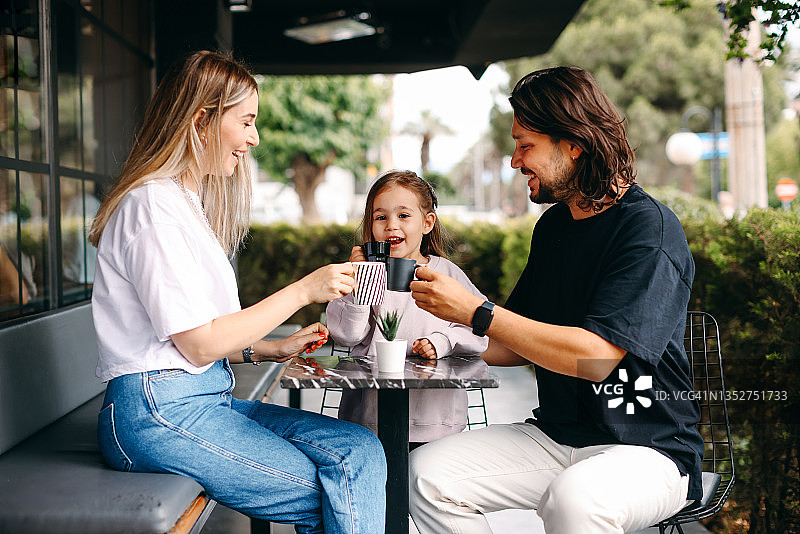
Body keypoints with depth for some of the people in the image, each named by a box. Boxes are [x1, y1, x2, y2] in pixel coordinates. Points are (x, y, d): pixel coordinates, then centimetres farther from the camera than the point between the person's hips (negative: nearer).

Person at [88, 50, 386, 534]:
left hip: (205, 400, 9)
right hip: (158, 413, -9)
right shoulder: (153, 205, -11)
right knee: (345, 486, -16)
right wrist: (302, 291, -10)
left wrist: (274, 350, 9)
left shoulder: (186, 202, 20)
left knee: (362, 451, -6)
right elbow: (199, 344, -15)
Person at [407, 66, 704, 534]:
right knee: (428, 474, -10)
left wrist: (473, 311, -21)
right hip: (556, 435, 7)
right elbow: (521, 347, 20)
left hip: (646, 448, -7)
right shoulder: (554, 225, 10)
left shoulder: (650, 228, -14)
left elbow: (596, 356, -25)